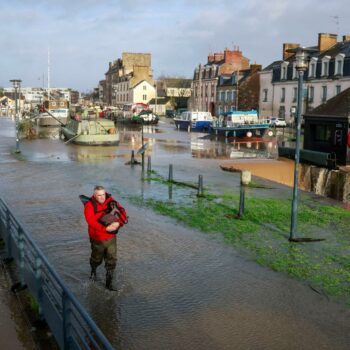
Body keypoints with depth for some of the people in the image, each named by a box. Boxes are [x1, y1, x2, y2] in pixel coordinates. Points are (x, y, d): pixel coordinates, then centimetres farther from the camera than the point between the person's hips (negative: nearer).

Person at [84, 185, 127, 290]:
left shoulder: (110, 201, -7)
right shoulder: (90, 205, -19)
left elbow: (122, 211, -8)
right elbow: (91, 221, -30)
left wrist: (119, 222, -27)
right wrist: (106, 228, -36)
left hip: (111, 237, 2)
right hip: (98, 239, -2)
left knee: (111, 261, 3)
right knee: (97, 259, 21)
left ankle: (109, 283, 16)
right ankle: (93, 271, 54)